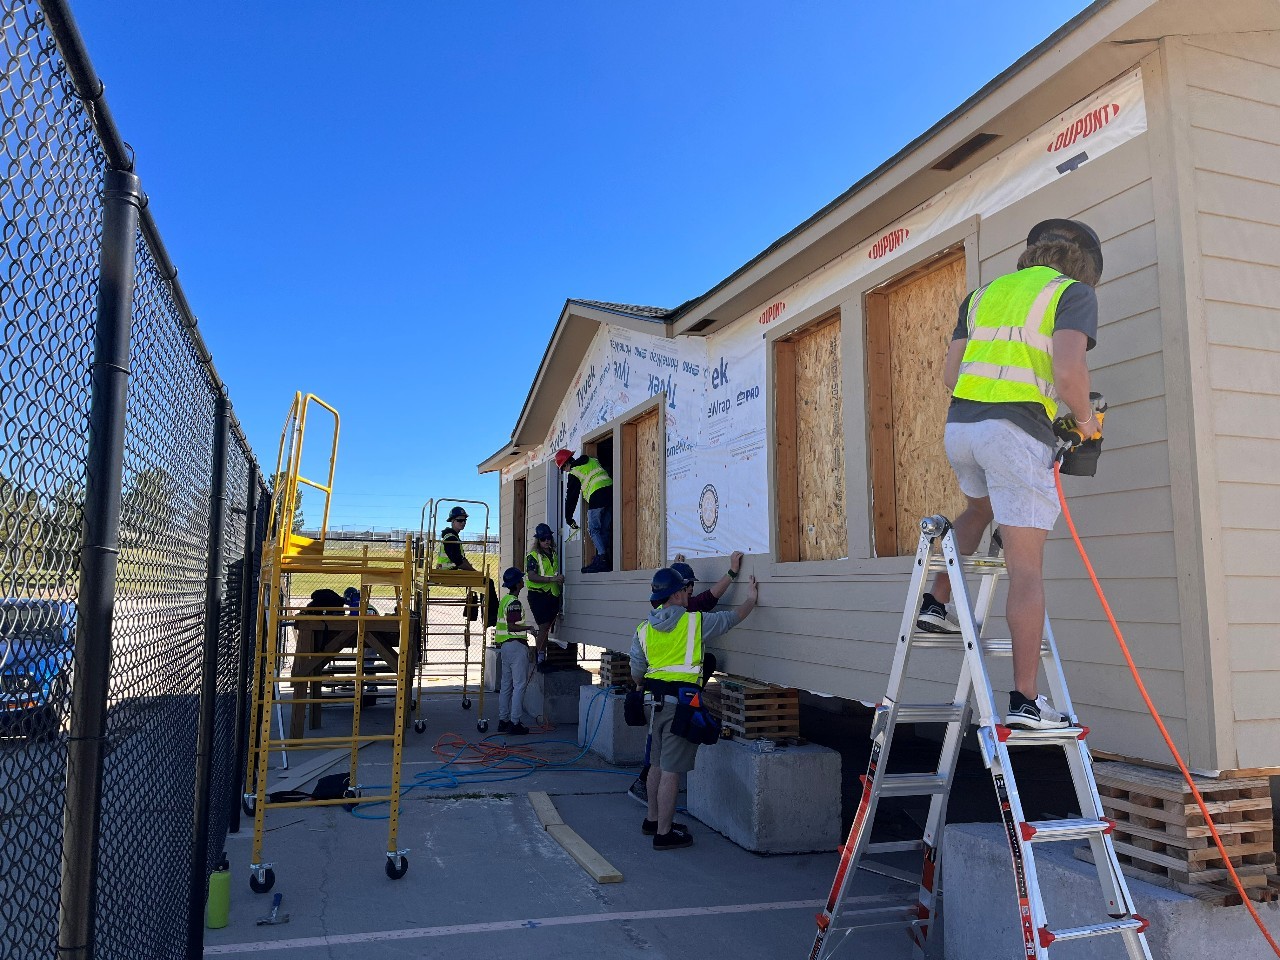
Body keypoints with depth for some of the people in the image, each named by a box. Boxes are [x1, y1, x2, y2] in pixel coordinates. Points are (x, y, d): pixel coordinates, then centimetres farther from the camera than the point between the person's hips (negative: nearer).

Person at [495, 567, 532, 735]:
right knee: (519, 685, -5)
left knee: (505, 684, 12)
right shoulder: (514, 602, -17)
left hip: (504, 646, 10)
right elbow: (511, 627, -23)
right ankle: (515, 723, -5)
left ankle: (503, 721, 17)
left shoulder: (504, 600, 13)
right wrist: (529, 627, -14)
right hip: (516, 645, -10)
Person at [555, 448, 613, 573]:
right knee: (605, 530, 8)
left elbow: (571, 497, 7)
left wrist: (569, 518, 17)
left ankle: (602, 557, -16)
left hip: (597, 496, -7)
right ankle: (607, 560, 5)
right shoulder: (593, 460, 23)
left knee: (593, 529, -3)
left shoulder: (574, 473, 3)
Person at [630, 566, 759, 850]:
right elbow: (733, 618, 5)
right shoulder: (694, 622, -8)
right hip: (681, 702, -6)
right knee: (671, 770, -1)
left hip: (654, 701, 7)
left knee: (659, 764, 21)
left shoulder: (643, 630, 6)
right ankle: (664, 833, 5)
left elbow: (636, 674, 13)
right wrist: (750, 600, 23)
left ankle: (653, 820, 33)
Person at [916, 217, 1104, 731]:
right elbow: (1069, 371, -11)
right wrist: (1085, 419, 6)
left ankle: (936, 603, 37)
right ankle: (1024, 700, -3)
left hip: (960, 424, 6)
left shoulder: (986, 292, 22)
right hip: (1018, 432, -6)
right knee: (1026, 567, -4)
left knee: (980, 506, 36)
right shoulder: (1075, 292, 5)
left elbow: (951, 374, 19)